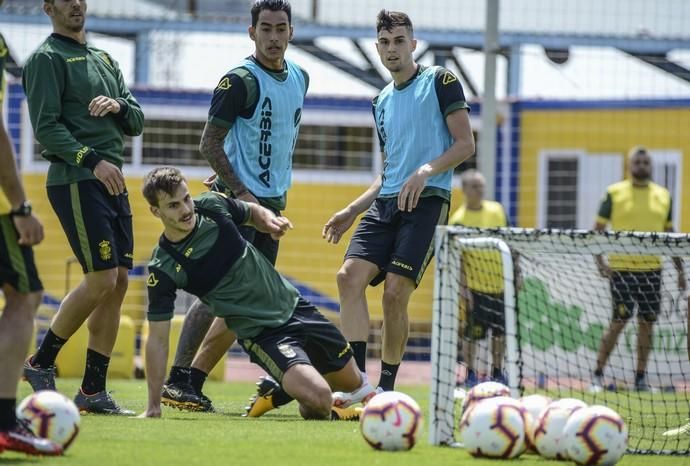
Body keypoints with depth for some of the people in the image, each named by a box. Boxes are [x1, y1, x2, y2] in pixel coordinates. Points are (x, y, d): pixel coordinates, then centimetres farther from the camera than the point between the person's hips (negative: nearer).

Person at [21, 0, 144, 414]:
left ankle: (94, 390, 4)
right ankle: (42, 362, 2)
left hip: (112, 181, 8)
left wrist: (118, 106, -3)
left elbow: (136, 123, 18)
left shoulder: (105, 60, 22)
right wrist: (92, 160, -21)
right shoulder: (47, 59, -3)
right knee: (102, 279, -14)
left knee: (118, 283, 2)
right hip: (75, 180, -8)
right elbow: (46, 127, -12)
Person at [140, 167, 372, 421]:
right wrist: (153, 407, -15)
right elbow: (158, 339, -13)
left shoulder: (213, 204, -8)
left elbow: (254, 212, 15)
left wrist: (271, 221, -9)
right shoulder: (162, 269, -19)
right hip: (262, 334, -5)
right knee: (318, 399, -26)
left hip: (293, 304, 5)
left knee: (353, 382, 12)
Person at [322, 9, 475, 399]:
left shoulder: (440, 81, 2)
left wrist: (426, 170, -20)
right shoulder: (382, 102, 23)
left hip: (428, 200, -6)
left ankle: (386, 390, -2)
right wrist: (351, 212, 20)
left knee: (395, 292, -14)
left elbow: (465, 144, -5)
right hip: (386, 202, 6)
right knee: (351, 276, -14)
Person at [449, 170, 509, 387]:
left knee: (501, 331, 10)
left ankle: (497, 372, 23)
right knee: (473, 332, -2)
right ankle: (470, 374, 11)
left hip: (500, 282, 5)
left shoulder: (496, 210, 4)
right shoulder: (459, 219, -10)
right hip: (476, 285, -4)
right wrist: (463, 286, -16)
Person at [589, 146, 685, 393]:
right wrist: (599, 260, -12)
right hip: (622, 269, -4)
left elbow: (670, 234, 16)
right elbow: (597, 229, 1)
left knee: (647, 323, 5)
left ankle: (641, 378, 14)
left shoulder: (663, 196, 10)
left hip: (652, 269, 4)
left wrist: (680, 269, 12)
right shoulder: (614, 194, 0)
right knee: (618, 322, -6)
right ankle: (598, 375, 3)